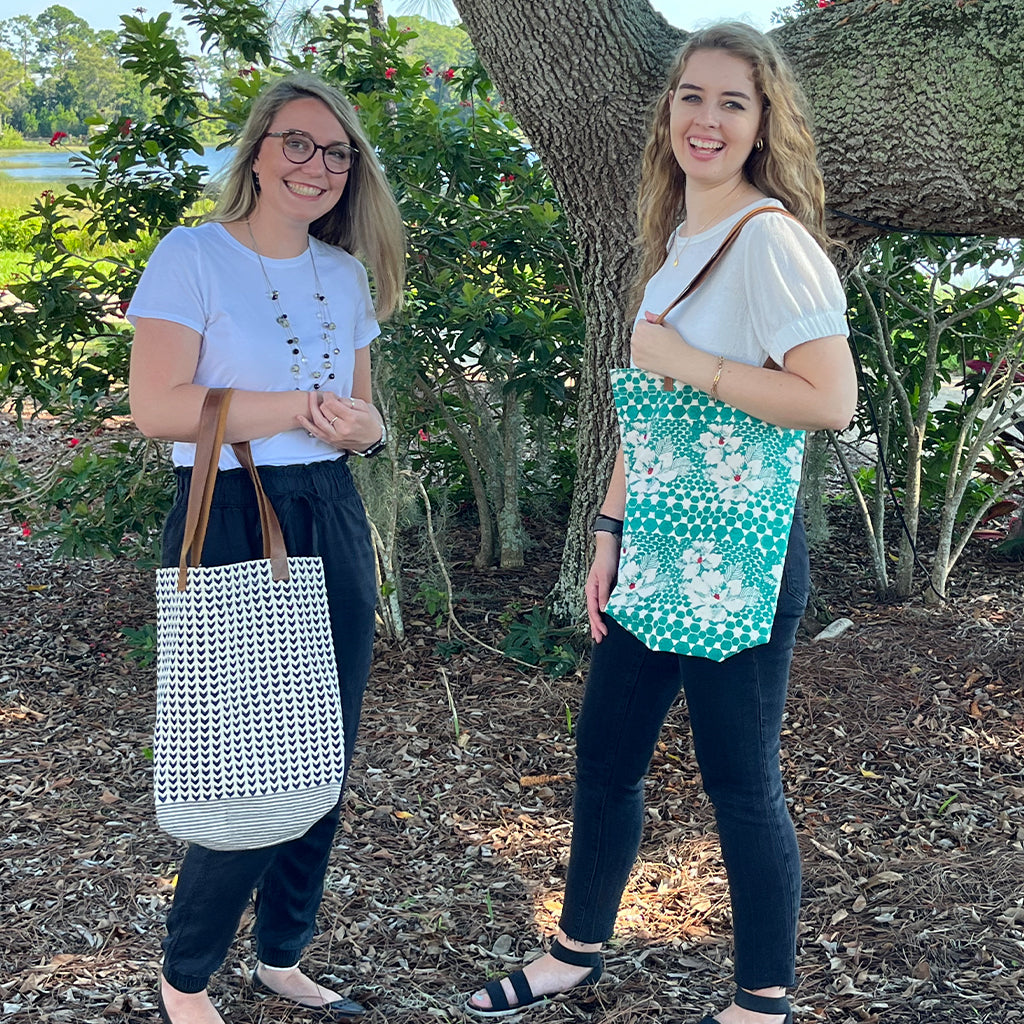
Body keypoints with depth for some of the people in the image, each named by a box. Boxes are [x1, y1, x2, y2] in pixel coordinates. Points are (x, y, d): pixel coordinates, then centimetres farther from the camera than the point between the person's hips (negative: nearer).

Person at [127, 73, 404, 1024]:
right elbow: (157, 406, -18)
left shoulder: (344, 272, 13)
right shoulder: (192, 255, -7)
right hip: (229, 527, -6)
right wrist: (303, 406, -15)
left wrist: (363, 427, -5)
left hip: (331, 526, 6)